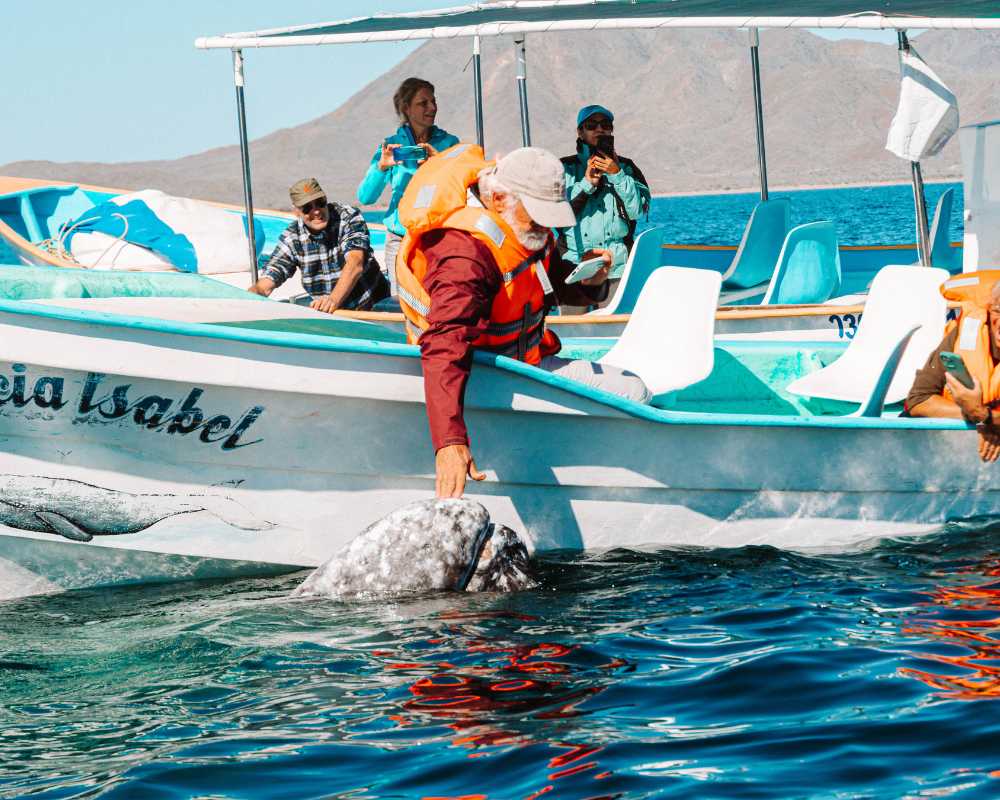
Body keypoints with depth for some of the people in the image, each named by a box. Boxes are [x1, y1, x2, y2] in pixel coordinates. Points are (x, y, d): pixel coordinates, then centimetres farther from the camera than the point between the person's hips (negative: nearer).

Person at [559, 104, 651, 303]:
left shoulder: (625, 167, 13)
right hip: (574, 261, -1)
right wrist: (586, 184, -10)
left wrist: (617, 175, -7)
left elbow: (638, 210, 0)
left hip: (616, 266, 1)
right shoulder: (565, 168, 10)